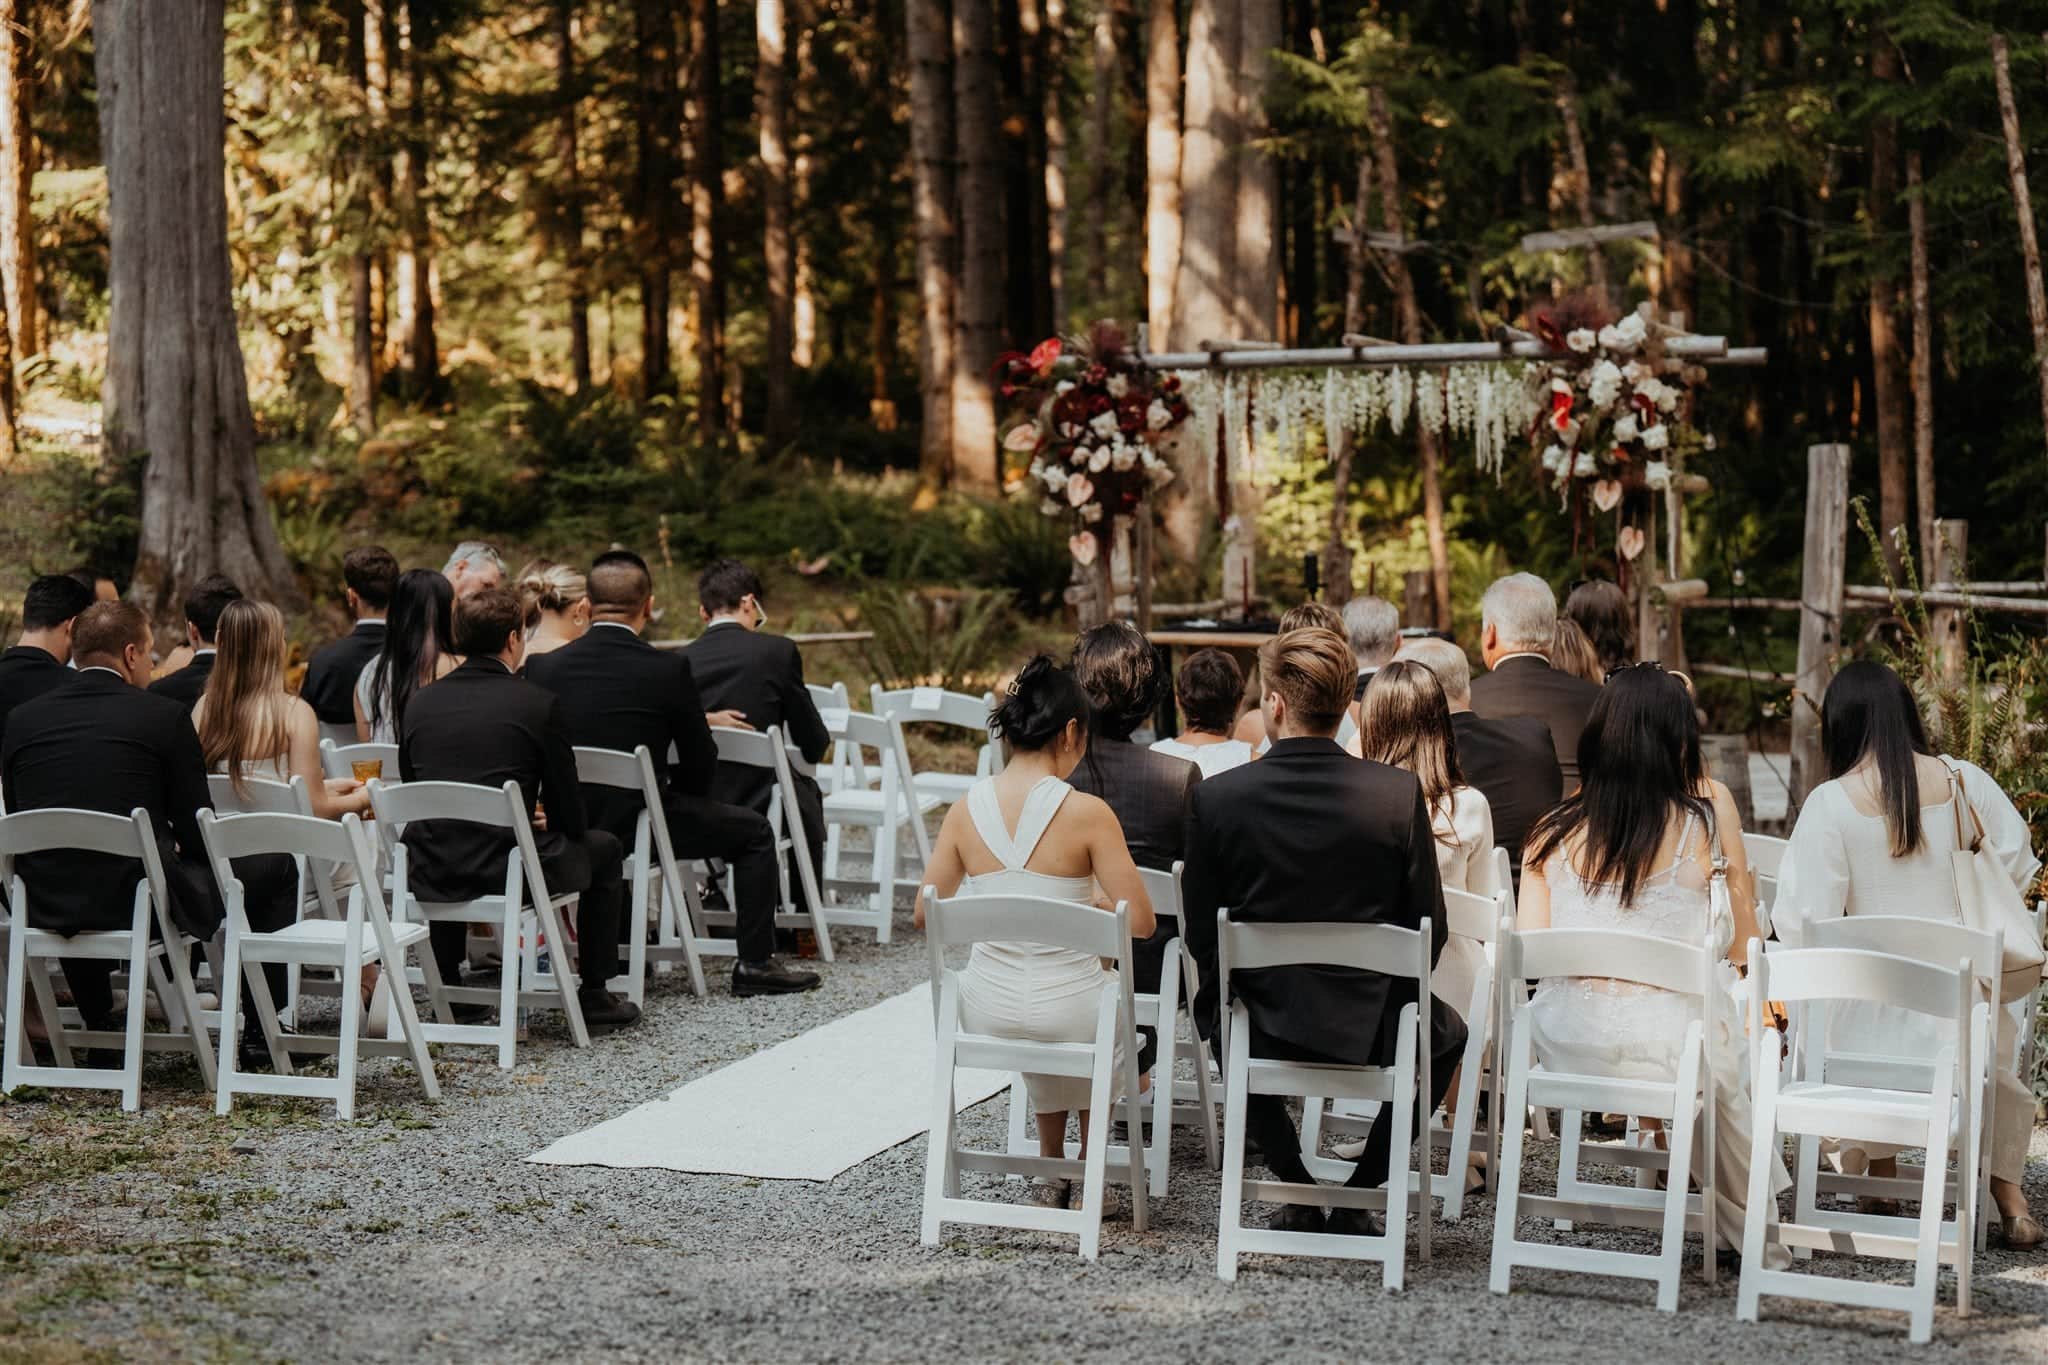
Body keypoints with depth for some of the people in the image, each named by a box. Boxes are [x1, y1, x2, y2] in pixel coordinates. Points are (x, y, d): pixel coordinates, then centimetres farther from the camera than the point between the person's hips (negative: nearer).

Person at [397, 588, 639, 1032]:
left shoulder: (419, 704, 4)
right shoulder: (539, 703, -7)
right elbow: (569, 812, -3)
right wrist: (544, 826, 23)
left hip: (430, 876, 4)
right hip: (507, 868, -4)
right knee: (603, 849, 23)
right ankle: (593, 997, 24)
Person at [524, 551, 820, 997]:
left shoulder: (542, 667, -4)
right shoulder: (669, 669, -13)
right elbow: (700, 764, -4)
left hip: (571, 826, 5)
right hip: (640, 824, -5)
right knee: (754, 830, 16)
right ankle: (754, 963, 16)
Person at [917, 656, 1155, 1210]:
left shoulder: (966, 809, -5)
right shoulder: (1086, 812, -17)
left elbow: (925, 913, 3)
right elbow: (1140, 922, -14)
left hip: (986, 1013, 4)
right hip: (1068, 1015, -4)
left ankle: (1050, 1172, 46)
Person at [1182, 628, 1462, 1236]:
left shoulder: (1216, 798, -14)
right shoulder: (1400, 793, -13)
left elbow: (1200, 935, -5)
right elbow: (1429, 929, -6)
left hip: (1260, 1027, 0)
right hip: (1370, 1031, 0)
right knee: (1446, 1031, 33)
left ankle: (1297, 1190, 29)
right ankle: (1360, 1193, 23)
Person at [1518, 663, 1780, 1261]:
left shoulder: (1552, 830, 0)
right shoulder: (1709, 816, -6)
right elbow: (1742, 944, 4)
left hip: (1563, 1045, 3)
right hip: (1666, 1046, -3)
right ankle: (1755, 1235, 46)